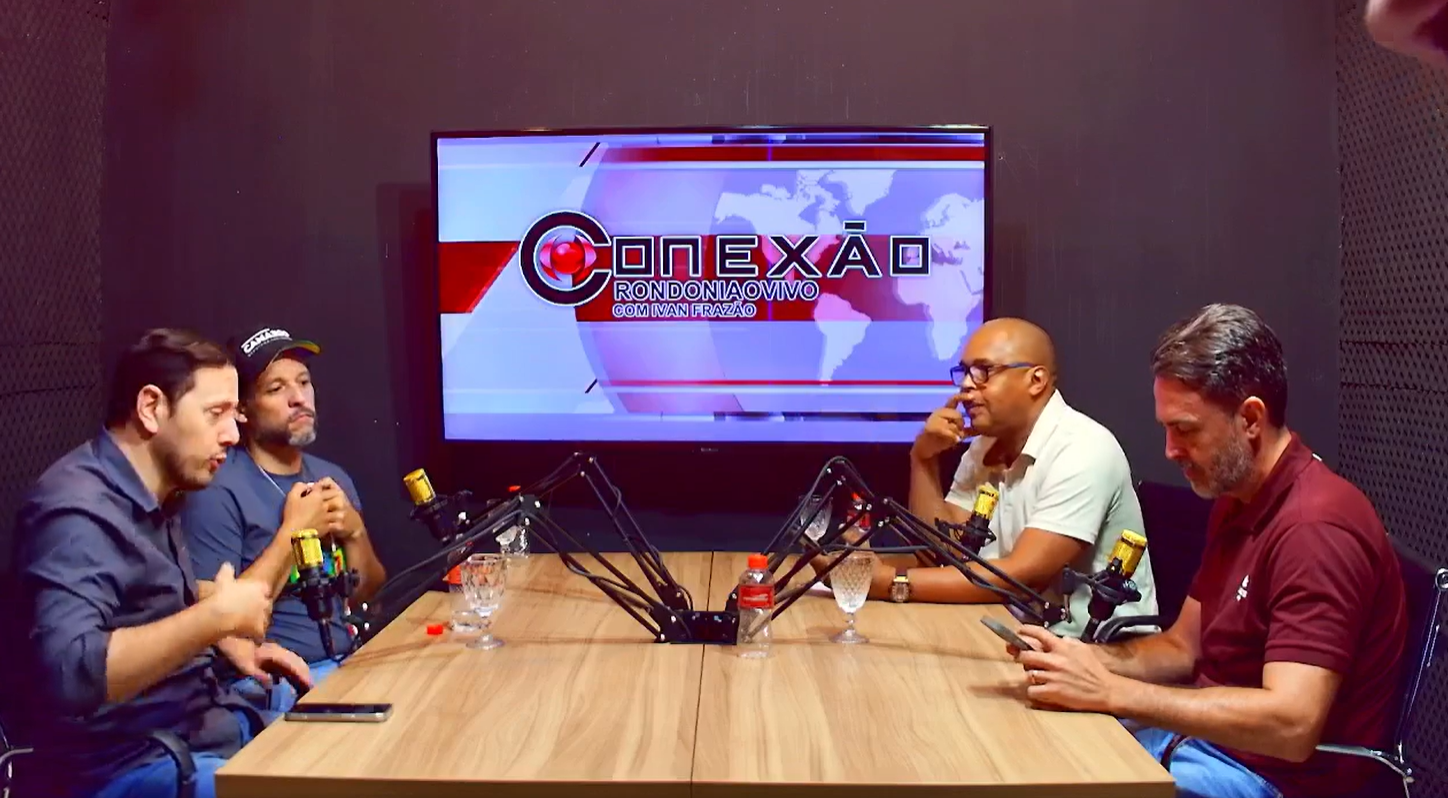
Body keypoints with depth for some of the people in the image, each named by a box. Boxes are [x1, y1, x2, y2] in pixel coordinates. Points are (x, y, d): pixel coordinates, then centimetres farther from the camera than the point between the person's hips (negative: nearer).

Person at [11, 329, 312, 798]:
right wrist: (218, 616, -27)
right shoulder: (78, 509, -22)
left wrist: (234, 646, 9)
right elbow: (69, 675, -36)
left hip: (206, 720, 9)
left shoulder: (151, 495, 7)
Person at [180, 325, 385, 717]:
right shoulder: (219, 490, -11)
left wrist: (354, 531, -5)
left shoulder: (333, 477, 10)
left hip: (346, 664, 7)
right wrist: (293, 532, -15)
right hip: (271, 683, -7)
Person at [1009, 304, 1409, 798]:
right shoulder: (1235, 501, 7)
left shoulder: (1315, 528, -23)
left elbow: (1291, 724, -30)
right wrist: (1089, 660, -8)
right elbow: (1184, 646, 11)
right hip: (1209, 735, 8)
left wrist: (1109, 692, -28)